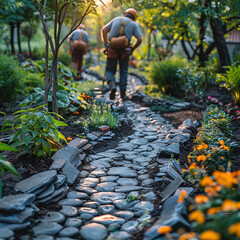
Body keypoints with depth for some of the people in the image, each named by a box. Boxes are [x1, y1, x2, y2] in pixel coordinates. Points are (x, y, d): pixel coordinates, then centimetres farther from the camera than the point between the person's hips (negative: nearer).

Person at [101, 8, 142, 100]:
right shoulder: (134, 24, 9)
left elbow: (104, 30, 4)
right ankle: (122, 93, 14)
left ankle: (112, 86, -16)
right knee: (123, 72, 18)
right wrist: (132, 49, 6)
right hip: (124, 51, 0)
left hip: (112, 50, 1)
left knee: (110, 71, 13)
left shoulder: (116, 19, 14)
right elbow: (139, 39, -5)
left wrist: (106, 44, 2)